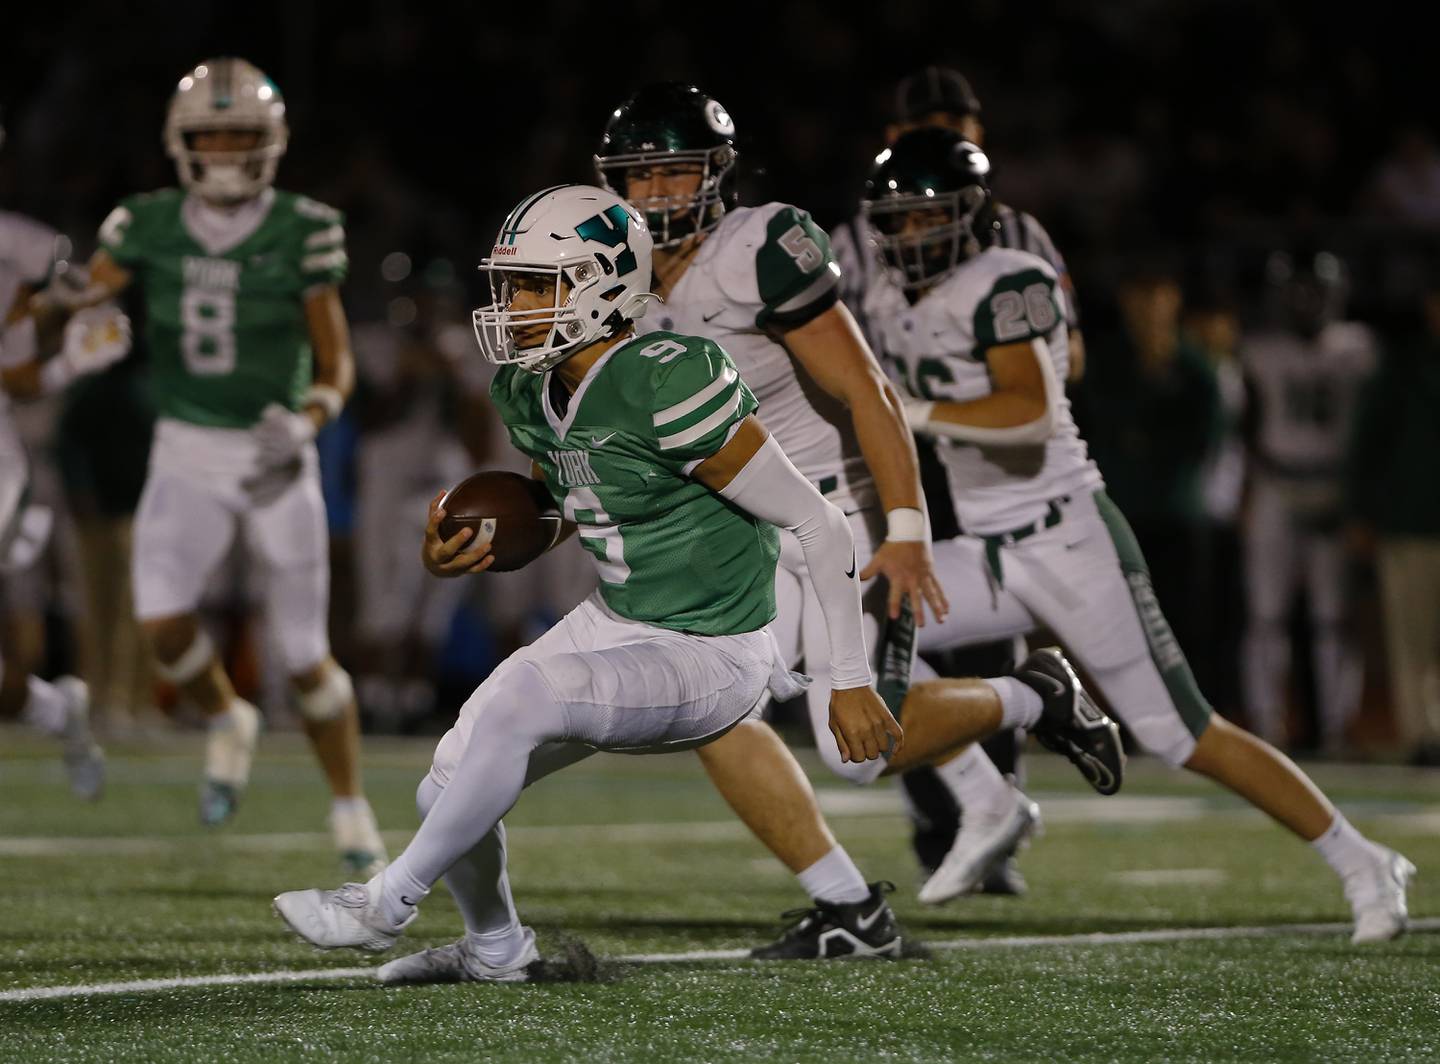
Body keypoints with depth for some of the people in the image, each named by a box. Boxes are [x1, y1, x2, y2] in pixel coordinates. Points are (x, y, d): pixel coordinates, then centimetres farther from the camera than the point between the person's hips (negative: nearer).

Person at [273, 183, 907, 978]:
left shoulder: (668, 389, -26)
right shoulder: (532, 393, -1)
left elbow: (819, 524, -20)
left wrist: (851, 682, -16)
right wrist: (474, 554, -1)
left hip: (708, 657, -8)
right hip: (615, 624, 9)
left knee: (520, 698, -30)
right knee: (450, 788, 4)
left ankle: (389, 902, -12)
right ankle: (496, 949, 35)